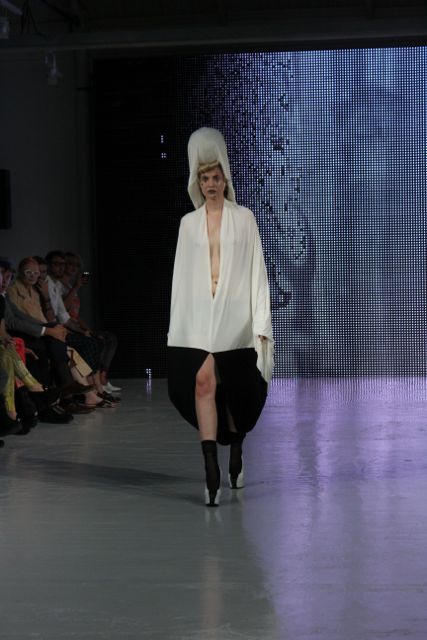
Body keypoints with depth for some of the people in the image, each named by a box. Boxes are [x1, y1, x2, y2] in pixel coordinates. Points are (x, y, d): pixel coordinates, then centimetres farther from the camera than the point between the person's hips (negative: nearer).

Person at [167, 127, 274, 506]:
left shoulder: (244, 218, 3)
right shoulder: (189, 223, 10)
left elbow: (257, 272, 0)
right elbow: (182, 275, 11)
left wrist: (262, 325, -6)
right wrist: (176, 325, 7)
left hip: (234, 314, -1)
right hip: (198, 314, 1)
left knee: (236, 390, 9)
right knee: (202, 383, -13)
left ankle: (236, 457, 32)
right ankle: (212, 471, -14)